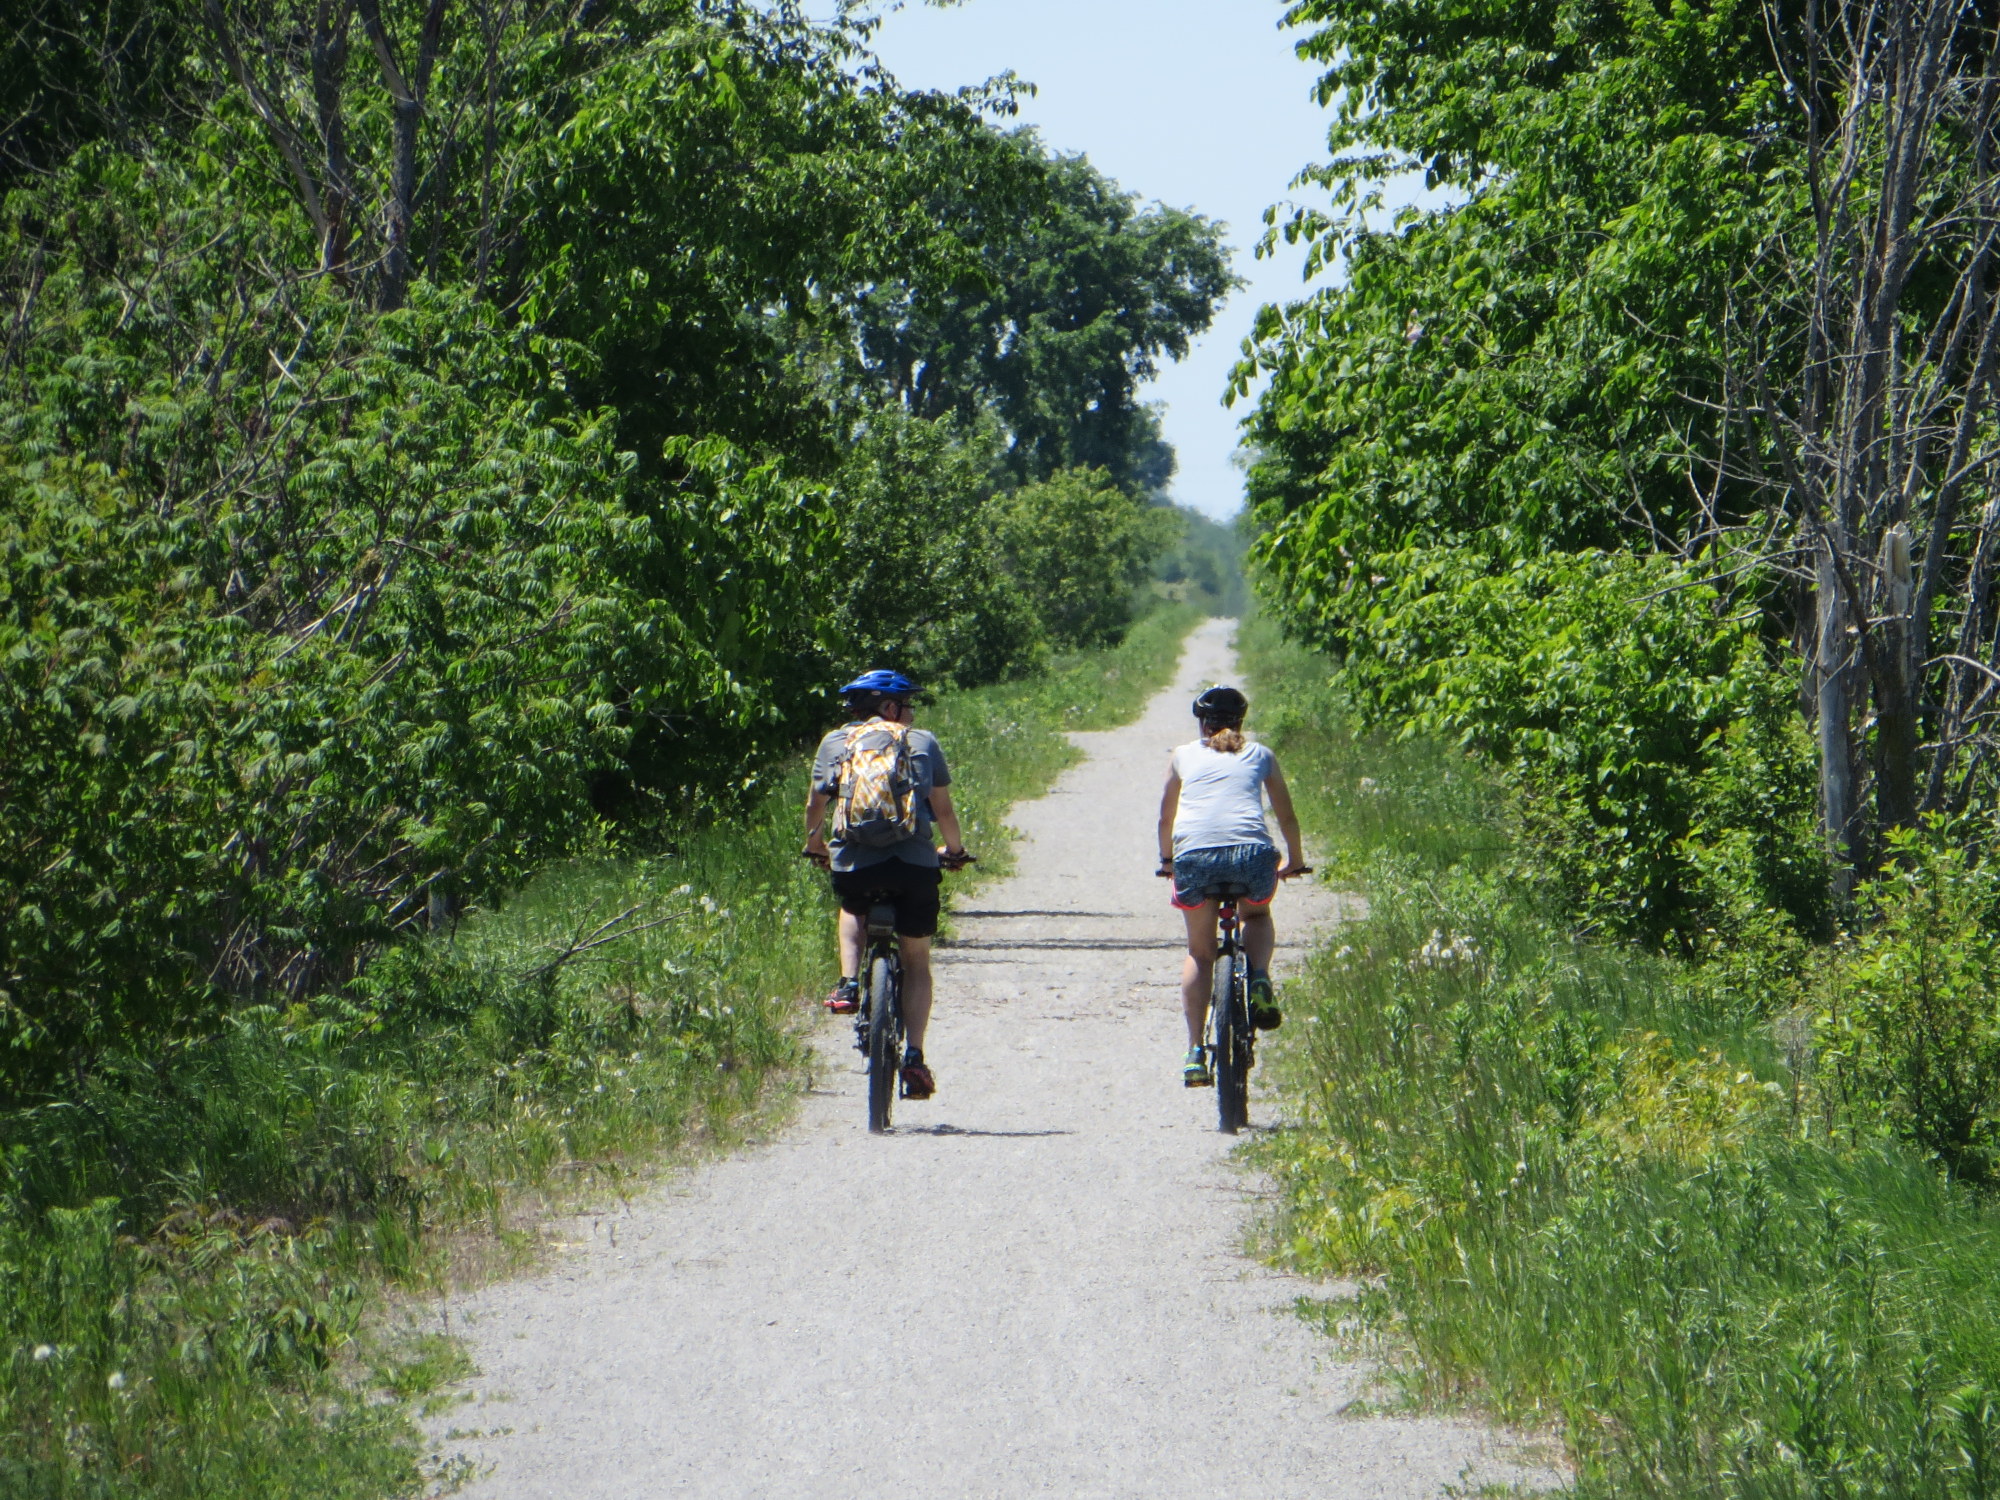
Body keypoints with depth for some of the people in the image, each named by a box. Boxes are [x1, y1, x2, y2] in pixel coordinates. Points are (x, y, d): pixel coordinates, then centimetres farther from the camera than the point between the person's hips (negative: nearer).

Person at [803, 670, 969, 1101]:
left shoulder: (835, 742, 13)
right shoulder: (922, 741, 11)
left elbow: (815, 806, 11)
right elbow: (943, 810, 10)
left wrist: (815, 847, 31)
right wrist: (954, 850, 29)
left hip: (853, 864, 1)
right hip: (914, 863, -1)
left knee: (853, 911, 37)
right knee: (916, 963, 15)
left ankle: (849, 983, 13)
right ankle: (914, 1057, 4)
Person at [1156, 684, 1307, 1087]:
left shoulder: (1184, 756, 23)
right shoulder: (1259, 755, 23)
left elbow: (1166, 818, 32)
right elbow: (1287, 817, 31)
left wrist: (1167, 860, 50)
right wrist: (1294, 861, 48)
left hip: (1194, 855, 0)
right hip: (1252, 853, 0)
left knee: (1199, 952, 20)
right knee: (1258, 916, 33)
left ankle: (1195, 1052, 9)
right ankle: (1259, 980, 4)